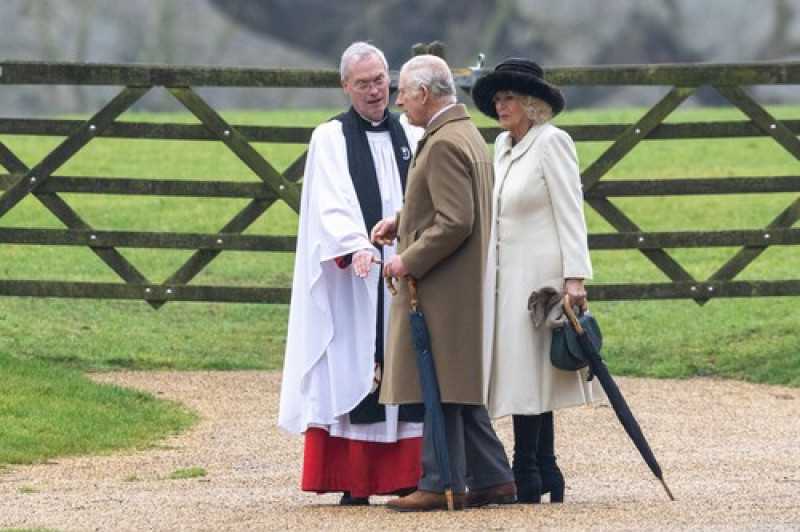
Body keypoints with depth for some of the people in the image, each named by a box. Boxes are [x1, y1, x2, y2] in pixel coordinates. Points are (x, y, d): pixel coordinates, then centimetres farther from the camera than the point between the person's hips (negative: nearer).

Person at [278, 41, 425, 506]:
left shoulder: (413, 136, 14)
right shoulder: (330, 138, 4)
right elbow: (332, 205, -9)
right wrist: (355, 249, -26)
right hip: (353, 280, -3)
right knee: (353, 374, -5)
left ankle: (408, 476, 1)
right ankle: (354, 483, -5)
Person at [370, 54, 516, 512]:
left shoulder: (443, 144, -18)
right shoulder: (469, 134, 14)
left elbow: (455, 222, -24)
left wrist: (409, 261, -16)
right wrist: (401, 222, 13)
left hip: (442, 288, -10)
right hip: (464, 286, 10)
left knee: (438, 387, -4)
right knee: (458, 386, 14)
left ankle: (443, 484, -1)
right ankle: (493, 478, 16)